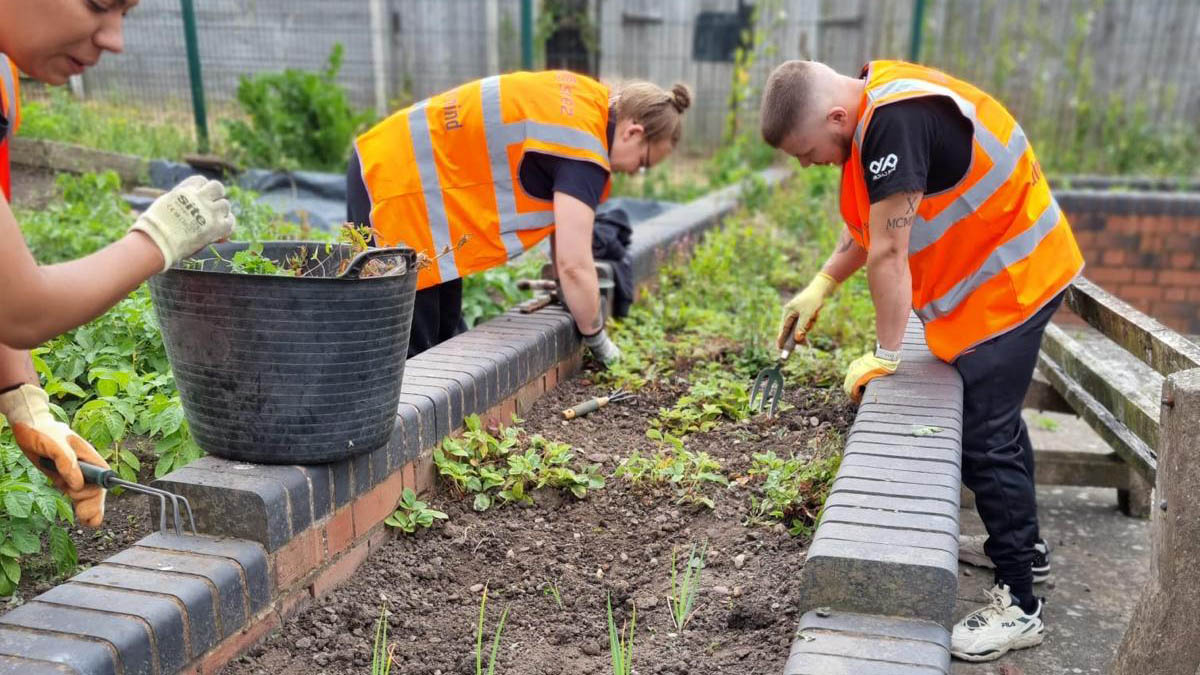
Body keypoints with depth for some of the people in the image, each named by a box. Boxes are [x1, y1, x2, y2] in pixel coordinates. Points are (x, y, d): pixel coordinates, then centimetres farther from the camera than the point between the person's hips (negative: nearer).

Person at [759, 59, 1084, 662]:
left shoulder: (896, 120, -30)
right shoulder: (875, 110, 0)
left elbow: (887, 252, -27)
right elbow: (869, 221, 9)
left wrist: (884, 355, -19)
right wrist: (819, 287, 2)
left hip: (1009, 279, -10)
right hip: (986, 275, 10)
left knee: (984, 436, -6)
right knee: (992, 418, 21)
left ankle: (1019, 606, 7)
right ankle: (1024, 544, 40)